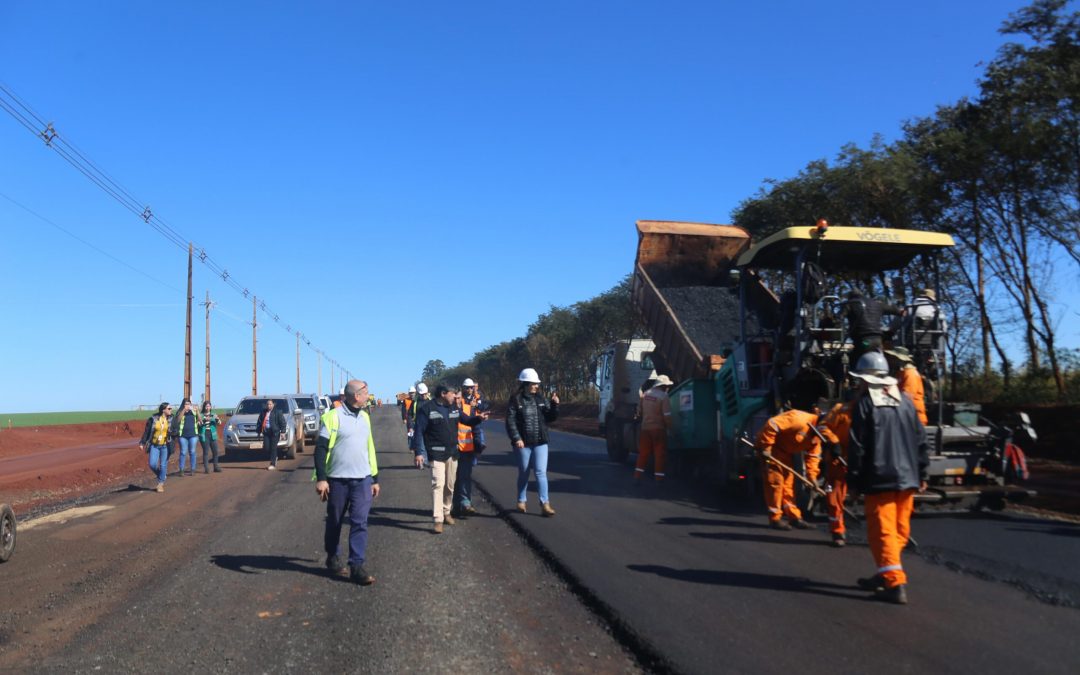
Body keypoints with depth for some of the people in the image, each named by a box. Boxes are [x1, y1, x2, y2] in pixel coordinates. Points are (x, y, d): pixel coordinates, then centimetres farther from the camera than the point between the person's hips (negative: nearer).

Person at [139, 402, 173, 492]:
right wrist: (142, 443, 5)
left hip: (165, 445, 0)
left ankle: (161, 484, 14)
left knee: (163, 465, 0)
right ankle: (161, 476, 24)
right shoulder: (153, 419, -4)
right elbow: (147, 431, 4)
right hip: (154, 445, 0)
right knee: (152, 464, -6)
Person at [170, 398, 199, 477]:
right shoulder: (180, 412, 6)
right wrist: (184, 410, -19)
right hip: (183, 435, -1)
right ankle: (181, 470, 5)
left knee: (192, 452, 3)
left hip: (193, 435, 1)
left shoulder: (193, 411, 9)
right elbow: (178, 420, -13)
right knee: (183, 452, -1)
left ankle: (192, 469, 8)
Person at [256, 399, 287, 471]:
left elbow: (282, 422, -3)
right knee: (266, 448, -2)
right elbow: (259, 422, 18)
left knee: (273, 448, -3)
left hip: (275, 432, -4)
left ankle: (273, 464, 3)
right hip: (266, 432, 4)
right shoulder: (263, 412, 11)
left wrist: (282, 431, -10)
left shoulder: (278, 412, -2)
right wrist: (259, 431, 14)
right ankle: (275, 458, 26)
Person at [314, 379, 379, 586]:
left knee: (360, 523, -4)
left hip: (362, 479, 4)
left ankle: (356, 565, -3)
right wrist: (321, 478, -17)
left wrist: (375, 479, 17)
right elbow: (321, 449, -10)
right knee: (334, 522, 11)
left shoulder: (364, 417, 12)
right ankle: (333, 558, 30)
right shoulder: (333, 416, -9)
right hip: (337, 479, -4)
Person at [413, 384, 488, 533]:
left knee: (450, 485, 14)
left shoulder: (454, 407, 7)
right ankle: (438, 520, -11)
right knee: (438, 484, -13)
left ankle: (447, 512, 31)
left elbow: (466, 420, 17)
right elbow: (419, 431, -12)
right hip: (436, 454, -6)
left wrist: (478, 418, -4)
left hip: (452, 453, 6)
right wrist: (419, 452, -16)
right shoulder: (427, 408, -12)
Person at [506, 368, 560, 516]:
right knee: (523, 472, 11)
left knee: (541, 472, -3)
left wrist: (554, 405, -7)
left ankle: (545, 504, -3)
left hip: (540, 442, 3)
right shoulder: (516, 400, -6)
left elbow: (550, 418, 9)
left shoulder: (541, 399, 7)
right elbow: (510, 421, -11)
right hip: (523, 443, -3)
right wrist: (516, 438, -20)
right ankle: (521, 501, 27)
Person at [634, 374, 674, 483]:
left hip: (645, 428, 5)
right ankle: (659, 479, 5)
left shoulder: (646, 394, 6)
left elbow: (639, 411, 13)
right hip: (658, 428, -5)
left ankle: (637, 477, 11)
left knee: (643, 454, 13)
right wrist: (670, 428, -6)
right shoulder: (664, 396, -13)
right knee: (660, 455, 4)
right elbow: (667, 416, -17)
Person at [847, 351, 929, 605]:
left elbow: (856, 446, -10)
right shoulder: (905, 401, 10)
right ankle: (885, 575, 26)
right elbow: (921, 439, 12)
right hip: (907, 477, 6)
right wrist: (921, 473, 19)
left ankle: (895, 583, -11)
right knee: (899, 530, 15)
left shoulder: (864, 403, -7)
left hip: (879, 479, -6)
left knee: (882, 531, -4)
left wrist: (854, 479, -4)